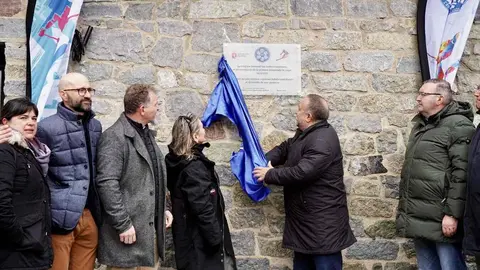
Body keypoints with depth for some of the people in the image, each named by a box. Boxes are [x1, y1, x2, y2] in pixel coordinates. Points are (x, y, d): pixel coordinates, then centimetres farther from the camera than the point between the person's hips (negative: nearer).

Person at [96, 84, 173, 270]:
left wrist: (163, 209, 15)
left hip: (152, 229, 8)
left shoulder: (147, 133, 16)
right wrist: (123, 225, -21)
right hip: (129, 230, -8)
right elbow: (107, 184, -20)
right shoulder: (114, 137, -13)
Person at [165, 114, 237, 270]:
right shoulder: (194, 168, -26)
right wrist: (215, 237, -20)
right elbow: (203, 208, -26)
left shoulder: (176, 160, 2)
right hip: (199, 236, -9)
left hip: (187, 231, 9)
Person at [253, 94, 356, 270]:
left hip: (323, 221, -11)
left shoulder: (323, 139, -22)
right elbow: (285, 148, 22)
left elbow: (302, 172, -29)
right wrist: (266, 160, 1)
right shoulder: (304, 134, 13)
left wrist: (269, 175, -16)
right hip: (304, 218, 11)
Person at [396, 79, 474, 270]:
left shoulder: (459, 126, -10)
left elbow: (462, 174, -17)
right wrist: (404, 208, 21)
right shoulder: (420, 125, 17)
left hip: (442, 220, -8)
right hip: (418, 219, 8)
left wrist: (452, 214, -20)